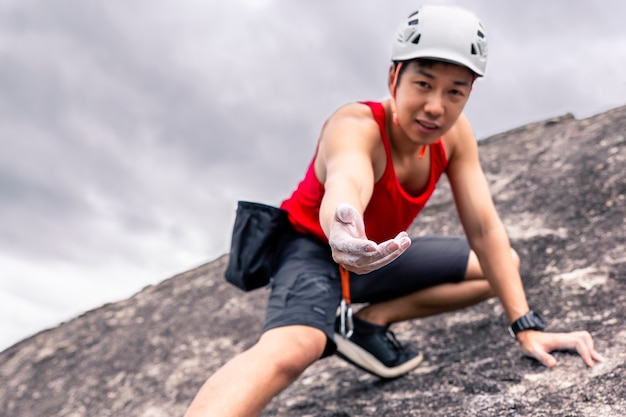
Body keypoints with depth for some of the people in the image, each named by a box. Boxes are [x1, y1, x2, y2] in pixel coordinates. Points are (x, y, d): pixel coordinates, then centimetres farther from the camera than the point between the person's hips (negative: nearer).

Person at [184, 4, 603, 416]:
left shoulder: (455, 134, -12)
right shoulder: (356, 127, -32)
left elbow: (485, 229, -11)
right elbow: (347, 179, -56)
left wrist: (527, 326, -17)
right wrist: (342, 228, -81)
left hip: (375, 256, 8)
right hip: (313, 249, -8)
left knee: (502, 265, 8)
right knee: (291, 349, -39)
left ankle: (371, 321, 1)